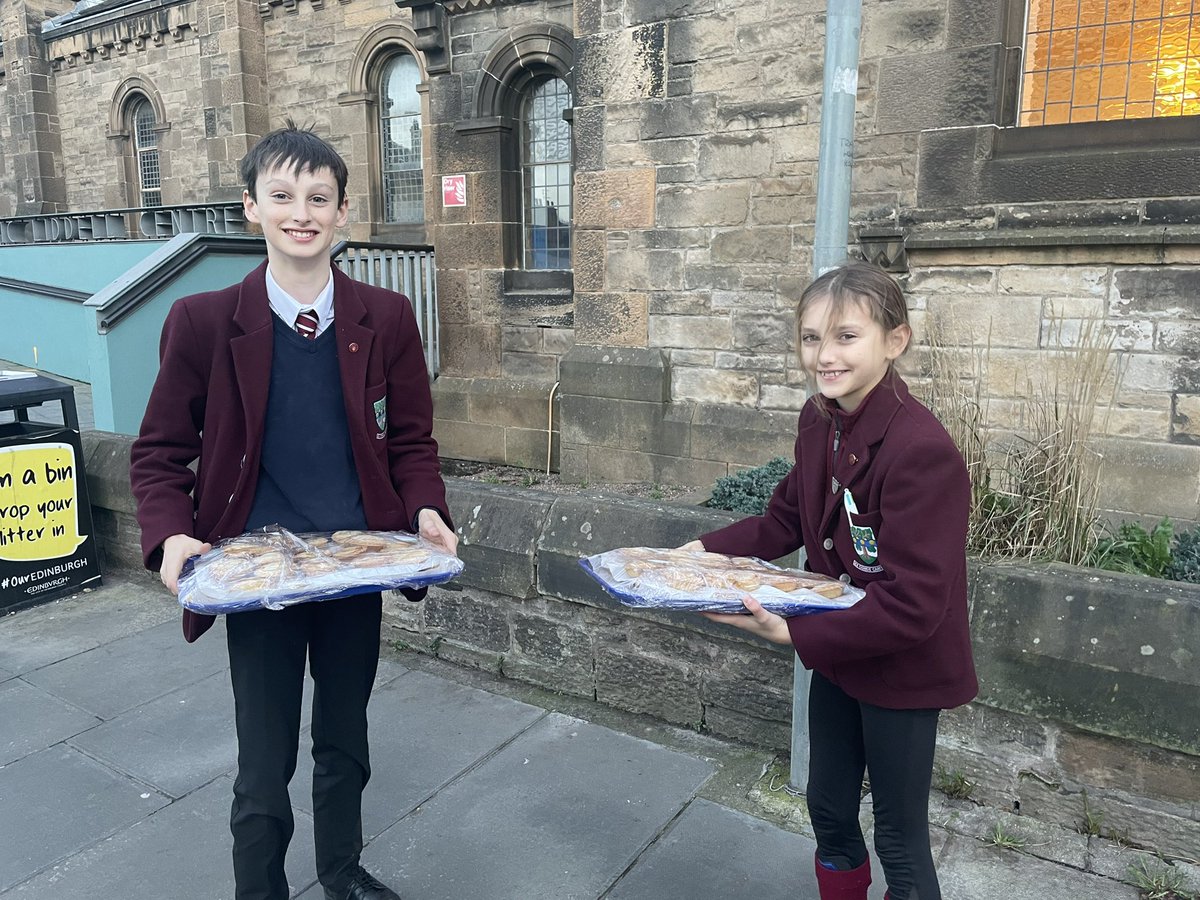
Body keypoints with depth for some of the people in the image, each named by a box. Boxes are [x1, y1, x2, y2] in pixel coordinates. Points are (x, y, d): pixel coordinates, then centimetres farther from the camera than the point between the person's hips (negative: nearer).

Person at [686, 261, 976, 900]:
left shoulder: (922, 451, -29)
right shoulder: (819, 420, -5)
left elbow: (911, 606, -28)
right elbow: (785, 520, 7)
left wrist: (795, 634, -31)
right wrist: (705, 551, -5)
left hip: (902, 671, -7)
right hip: (837, 655, 7)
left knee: (899, 838, 14)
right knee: (828, 809, 24)